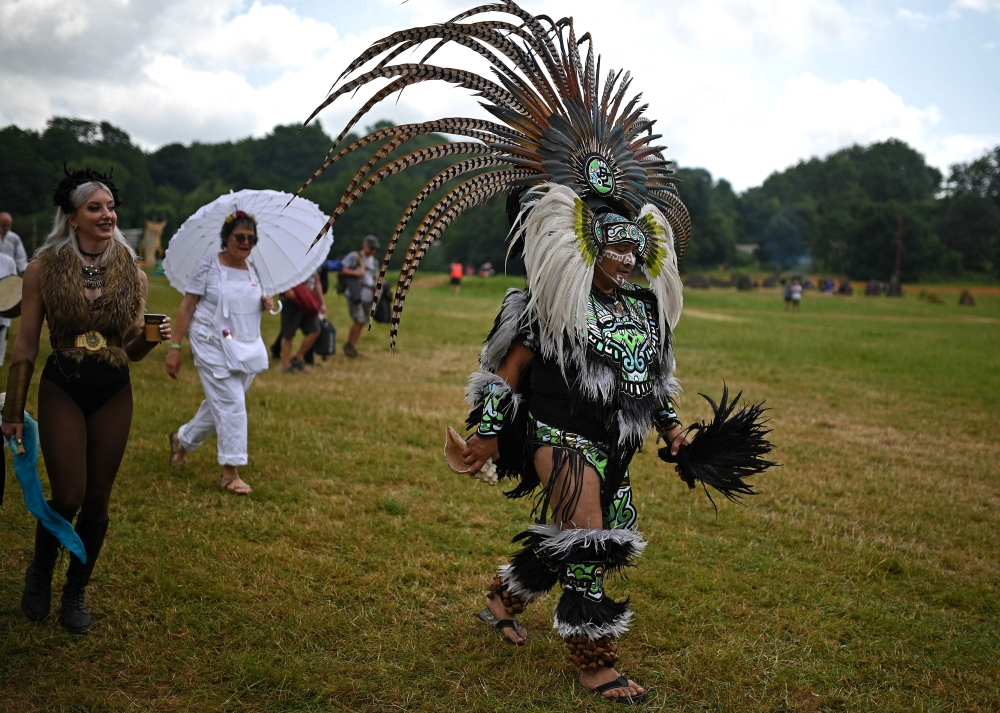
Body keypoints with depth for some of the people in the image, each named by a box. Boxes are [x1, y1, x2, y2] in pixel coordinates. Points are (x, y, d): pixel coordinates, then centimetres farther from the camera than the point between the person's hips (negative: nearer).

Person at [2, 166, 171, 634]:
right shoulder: (45, 267, -5)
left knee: (97, 499, 7)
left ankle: (75, 594, 26)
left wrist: (152, 337, -13)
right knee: (68, 498, -6)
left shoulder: (129, 271, 4)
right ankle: (40, 572, 26)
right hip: (62, 390, -3)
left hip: (114, 394, 3)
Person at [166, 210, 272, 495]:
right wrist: (175, 347, -12)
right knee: (230, 403, -11)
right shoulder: (208, 266, -8)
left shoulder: (253, 268, 9)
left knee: (219, 404, 14)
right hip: (214, 346, -6)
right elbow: (186, 307, -8)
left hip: (247, 348, 6)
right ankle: (230, 472, -4)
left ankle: (182, 439, 39)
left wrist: (266, 303, -1)